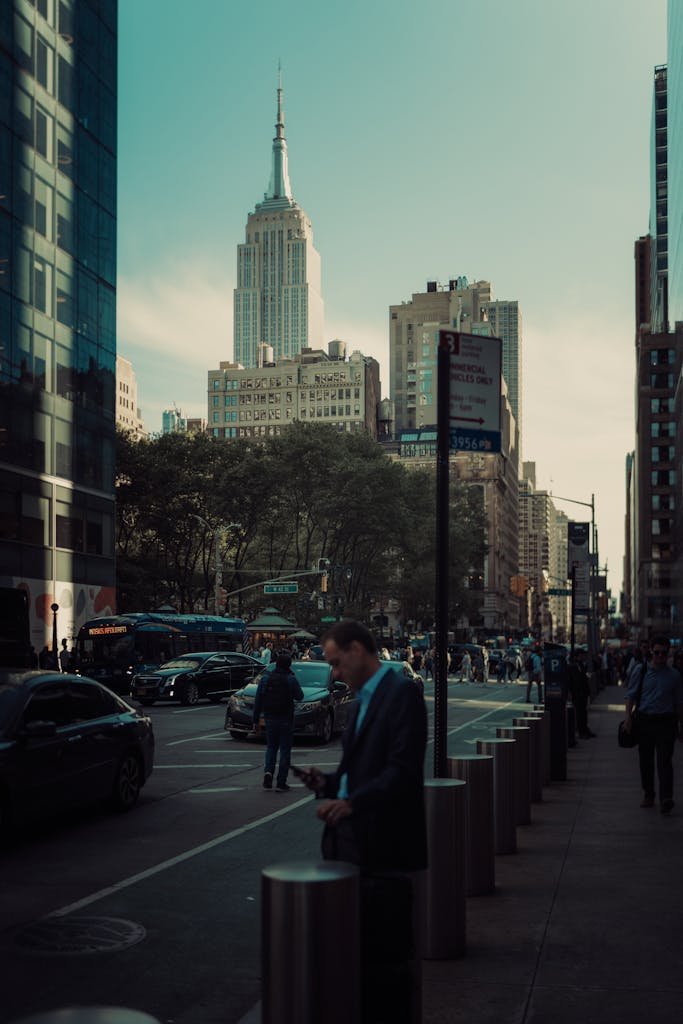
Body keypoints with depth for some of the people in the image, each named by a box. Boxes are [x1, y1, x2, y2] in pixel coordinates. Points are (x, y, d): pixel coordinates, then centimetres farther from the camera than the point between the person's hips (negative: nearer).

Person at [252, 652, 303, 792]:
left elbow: (258, 700, 0)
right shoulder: (291, 679, -9)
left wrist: (256, 720, 6)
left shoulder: (265, 678, 0)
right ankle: (281, 783, 3)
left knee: (271, 747, 18)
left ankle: (268, 771, -7)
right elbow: (299, 696, 2)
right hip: (286, 719, -3)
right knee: (285, 750, 6)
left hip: (269, 718, 3)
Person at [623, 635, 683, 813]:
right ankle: (648, 795, 23)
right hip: (644, 720, 2)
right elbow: (630, 695, 6)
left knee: (664, 760, -9)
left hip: (666, 722, -2)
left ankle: (666, 800, -13)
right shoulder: (640, 672, 4)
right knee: (645, 760, 9)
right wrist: (628, 716, -6)